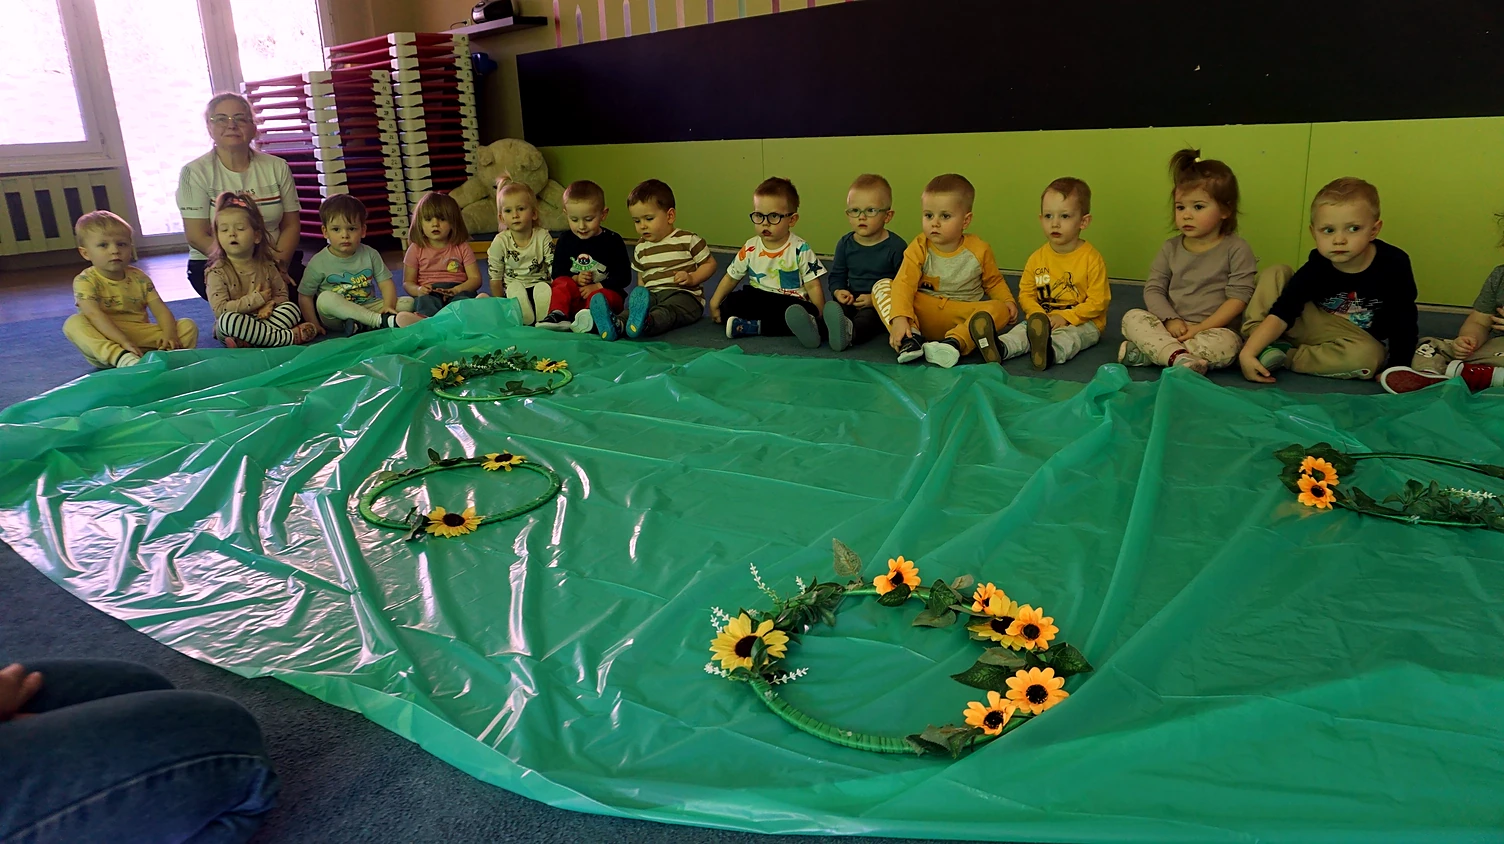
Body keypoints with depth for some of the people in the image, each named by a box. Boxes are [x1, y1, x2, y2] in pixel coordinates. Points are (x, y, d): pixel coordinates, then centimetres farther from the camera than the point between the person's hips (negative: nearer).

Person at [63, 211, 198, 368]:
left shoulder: (139, 278, 7)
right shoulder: (85, 281, -6)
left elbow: (160, 310, -1)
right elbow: (95, 315, -21)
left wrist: (169, 335, -23)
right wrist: (125, 343, -35)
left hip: (141, 338, 3)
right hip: (104, 341, -3)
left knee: (188, 326, -11)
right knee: (73, 323, -31)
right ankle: (123, 358, -50)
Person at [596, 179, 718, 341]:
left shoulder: (688, 240, 2)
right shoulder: (641, 248, 18)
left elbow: (710, 263, 6)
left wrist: (692, 278, -12)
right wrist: (639, 293, 6)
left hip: (683, 294, -4)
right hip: (651, 295, 5)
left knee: (667, 310, -37)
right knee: (632, 305, -29)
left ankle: (645, 323, -69)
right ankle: (617, 324, -59)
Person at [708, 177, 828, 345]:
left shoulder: (800, 249, -8)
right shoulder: (750, 248, 2)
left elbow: (813, 286, -7)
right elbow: (731, 277, 13)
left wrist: (819, 317, -14)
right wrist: (714, 304, 9)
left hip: (791, 302, -3)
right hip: (756, 299, 3)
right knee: (730, 303, -22)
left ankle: (752, 326, -33)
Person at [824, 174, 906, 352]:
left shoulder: (896, 246, -5)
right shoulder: (845, 243, 9)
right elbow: (836, 276, 16)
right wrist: (838, 292, -8)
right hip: (852, 300, 4)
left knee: (868, 316, -37)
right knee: (831, 307, -27)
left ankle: (849, 331, -68)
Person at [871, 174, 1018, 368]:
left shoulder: (979, 250, -2)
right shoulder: (919, 248, -6)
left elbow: (993, 281, 15)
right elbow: (904, 283, -20)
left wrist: (1008, 301, -6)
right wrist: (899, 318, -36)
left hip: (963, 316, 0)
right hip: (923, 313, 0)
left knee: (1001, 309, -26)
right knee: (881, 287, -16)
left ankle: (954, 342, -45)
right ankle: (910, 337, -35)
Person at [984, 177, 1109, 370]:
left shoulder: (1092, 259, -7)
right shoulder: (1037, 258, 6)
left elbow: (1098, 302, -10)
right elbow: (1026, 294, 7)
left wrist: (1065, 317, -20)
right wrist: (1039, 315, -14)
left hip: (1083, 323, -4)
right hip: (1043, 318, 4)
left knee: (1068, 335, -34)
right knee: (1023, 330, -23)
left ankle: (1049, 352, -64)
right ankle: (1000, 348, -50)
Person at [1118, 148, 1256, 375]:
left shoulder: (1236, 249, -2)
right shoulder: (1170, 248, 8)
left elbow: (1238, 298, -9)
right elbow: (1153, 289, 3)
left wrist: (1200, 328, -18)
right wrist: (1170, 320, -16)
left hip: (1214, 329, -3)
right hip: (1172, 328, 3)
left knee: (1226, 344, -36)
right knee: (1132, 317, -21)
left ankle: (1146, 352, -31)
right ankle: (1179, 357, -41)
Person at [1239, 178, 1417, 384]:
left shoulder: (1394, 264, -20)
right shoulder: (1316, 267, -17)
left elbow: (1403, 319, -14)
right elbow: (1281, 313, -24)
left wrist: (1398, 370, -17)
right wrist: (1248, 352, -38)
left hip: (1363, 340, -1)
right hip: (1315, 326, 2)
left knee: (1366, 356, -39)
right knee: (1276, 274, -11)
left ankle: (1284, 356, -26)